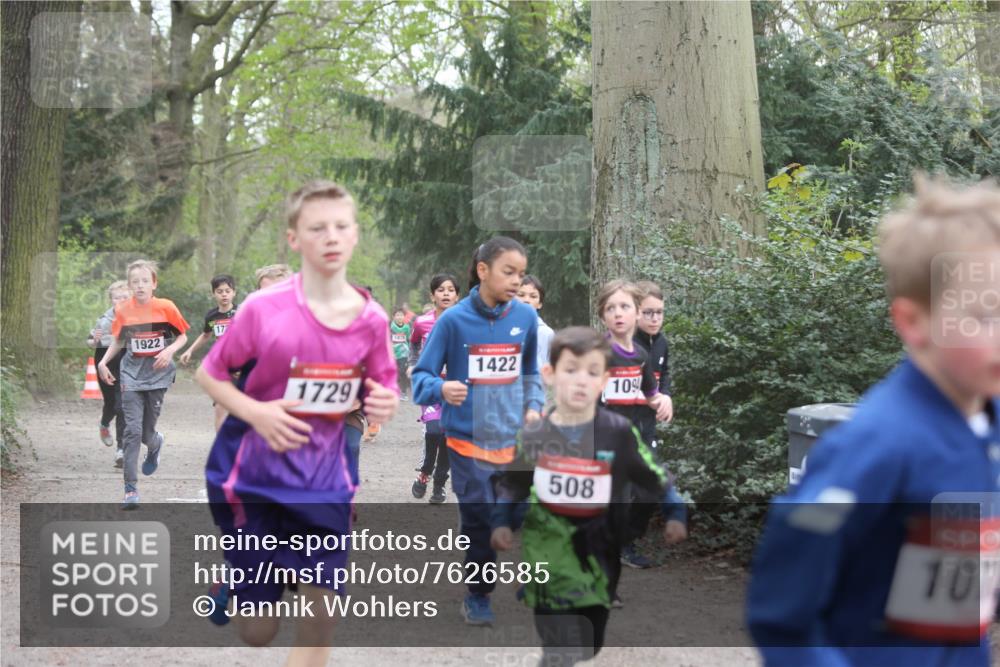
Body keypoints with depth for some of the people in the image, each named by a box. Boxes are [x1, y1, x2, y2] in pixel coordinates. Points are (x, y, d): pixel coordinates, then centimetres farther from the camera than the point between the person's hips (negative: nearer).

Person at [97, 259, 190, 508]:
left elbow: (182, 337, 3)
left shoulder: (165, 307, -7)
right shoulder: (123, 310, -1)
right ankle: (131, 489, -7)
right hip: (132, 374, 1)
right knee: (132, 430, -9)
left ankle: (156, 443, 45)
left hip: (158, 374, -1)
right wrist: (104, 361, 2)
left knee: (147, 432, 4)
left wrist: (169, 351, -15)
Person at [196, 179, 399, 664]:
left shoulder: (372, 320, -4)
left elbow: (377, 396, 8)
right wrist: (256, 413, -20)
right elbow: (208, 374, -4)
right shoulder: (263, 309, -15)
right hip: (251, 478, -2)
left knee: (320, 618, -5)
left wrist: (383, 405, -16)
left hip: (323, 483, 3)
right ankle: (230, 585, 44)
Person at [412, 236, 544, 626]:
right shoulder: (454, 320, -12)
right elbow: (421, 375, -9)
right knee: (479, 523, 1)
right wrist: (441, 389, -30)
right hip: (469, 438, -3)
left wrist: (532, 407, 3)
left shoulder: (526, 317, -1)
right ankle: (478, 596, 19)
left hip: (514, 438, 3)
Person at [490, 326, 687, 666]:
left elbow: (656, 479, 4)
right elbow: (511, 488, 13)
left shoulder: (619, 433, -7)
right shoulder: (533, 437, -2)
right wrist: (500, 523, 0)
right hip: (551, 565, -1)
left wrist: (676, 517, -5)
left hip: (599, 561, 1)